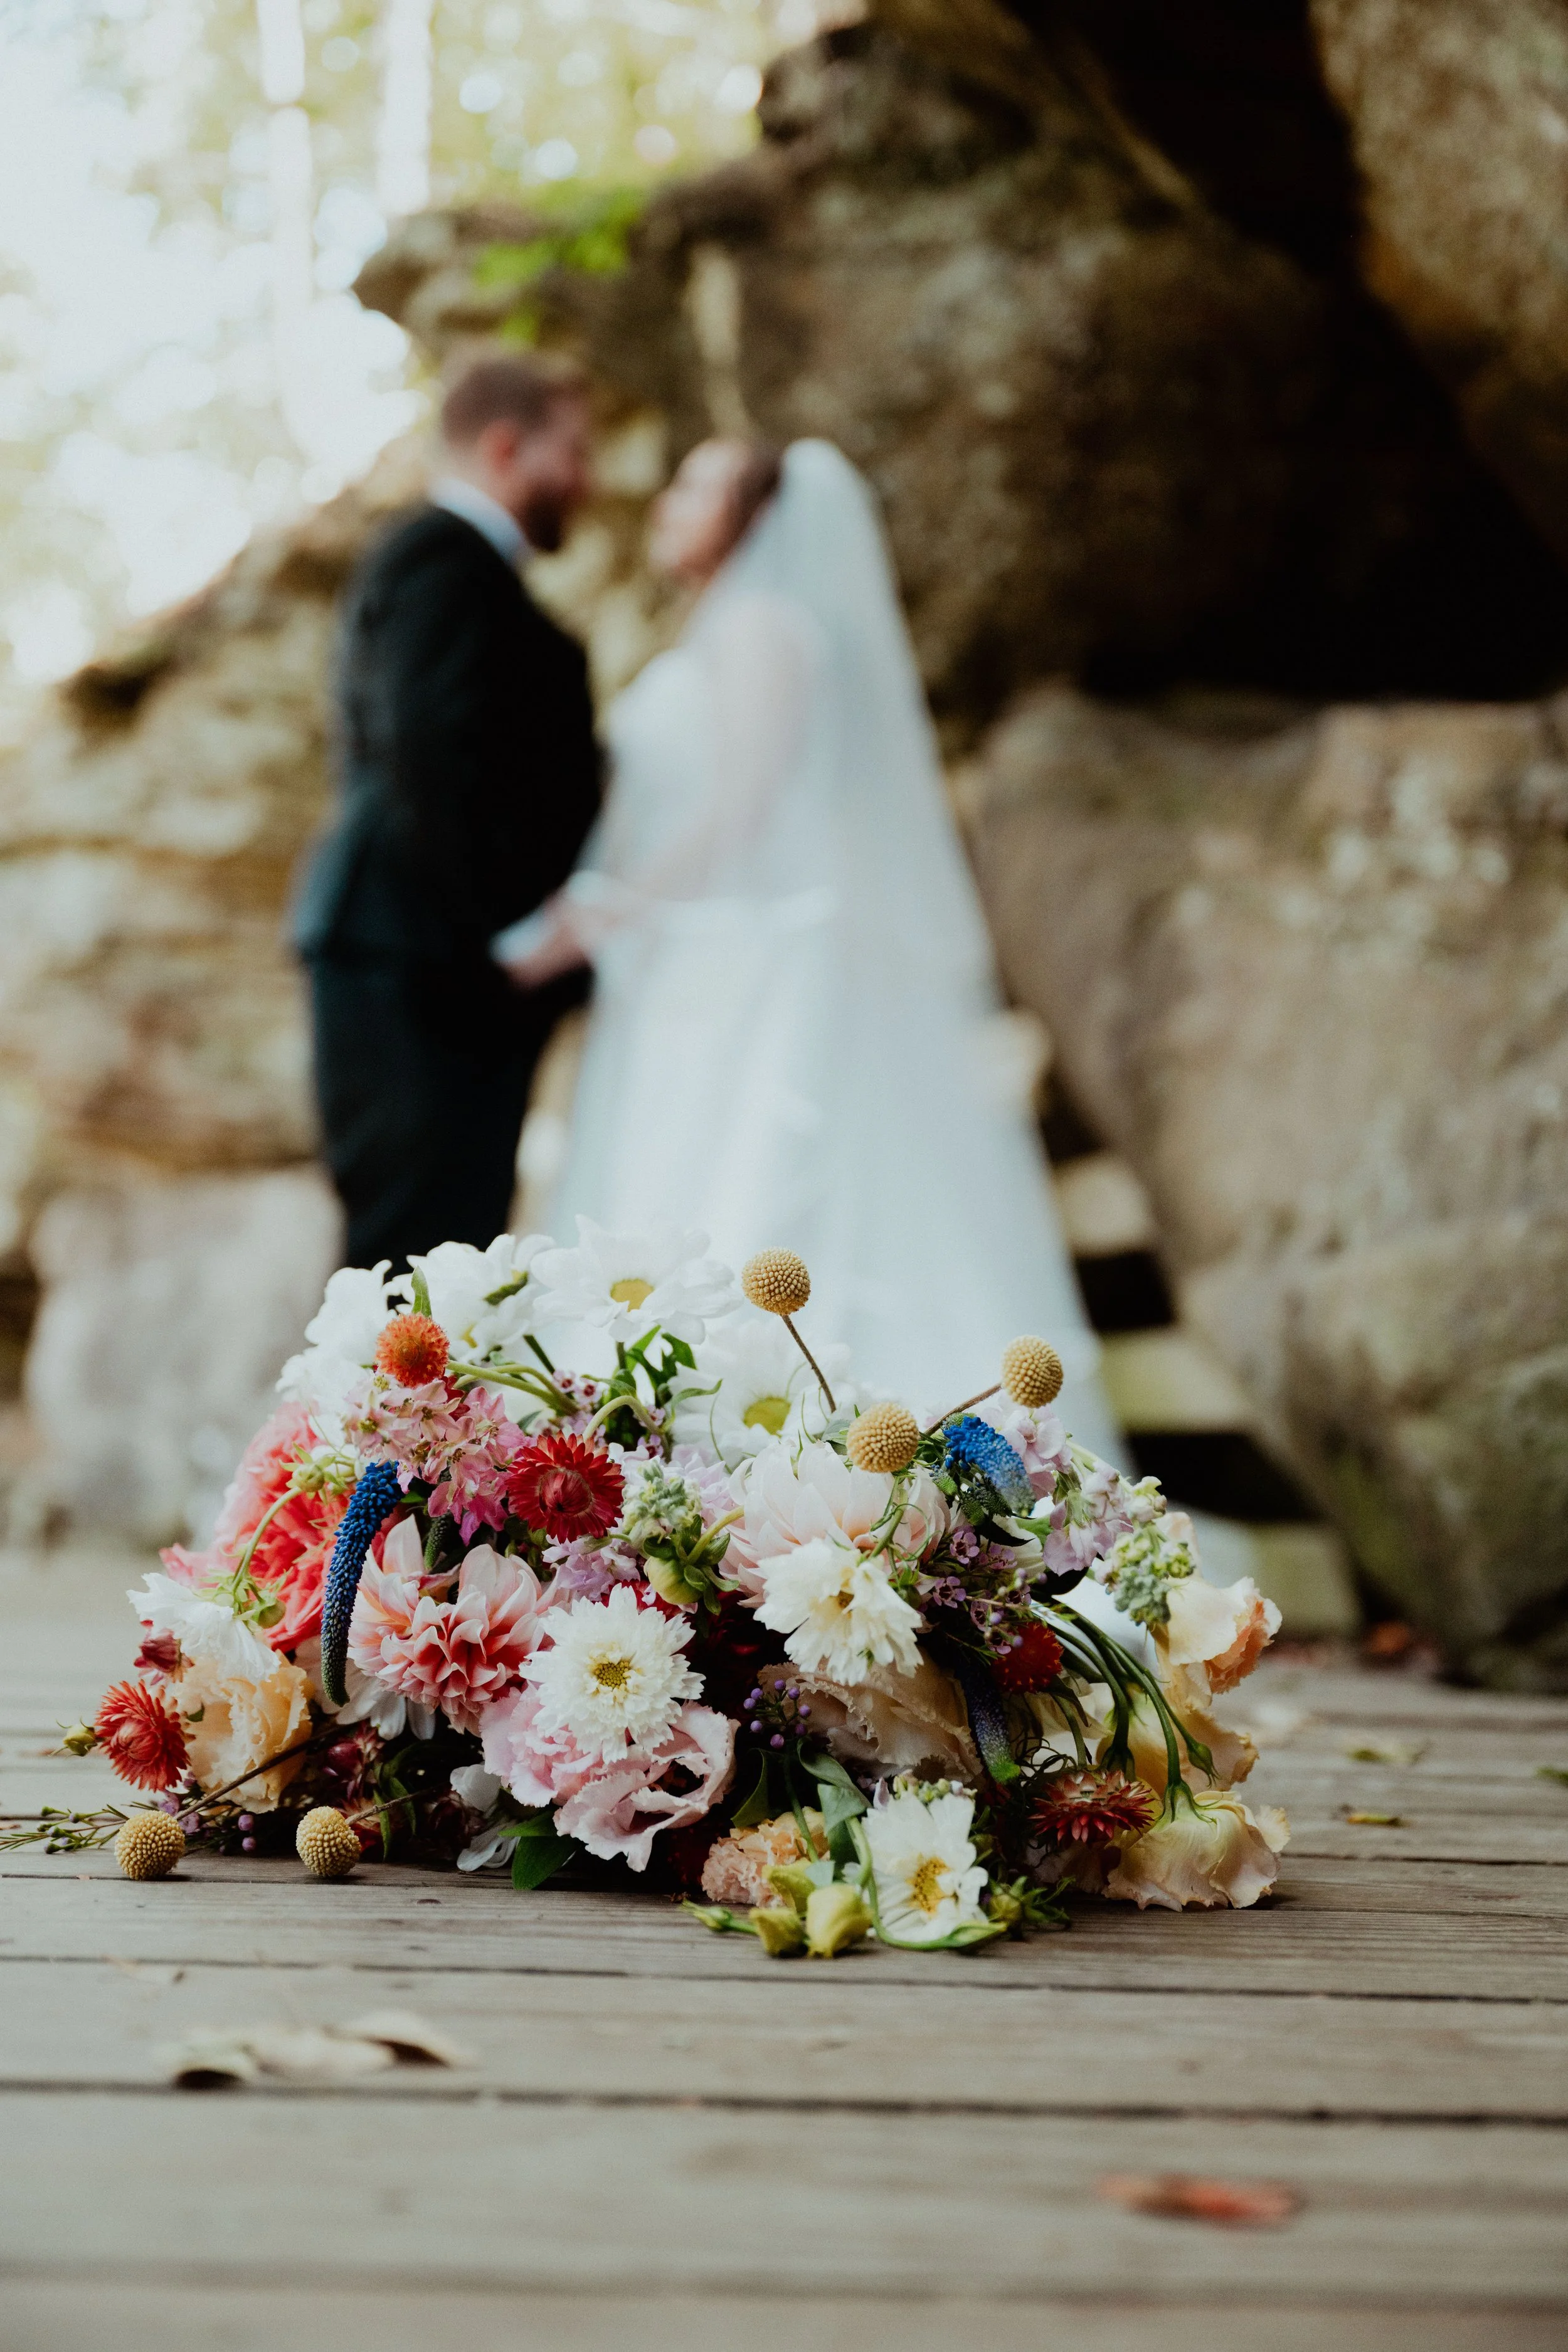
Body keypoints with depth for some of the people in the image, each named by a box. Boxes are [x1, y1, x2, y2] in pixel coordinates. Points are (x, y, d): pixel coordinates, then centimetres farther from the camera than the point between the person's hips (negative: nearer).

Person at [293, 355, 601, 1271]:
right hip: (421, 957, -10)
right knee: (423, 1240, -13)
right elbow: (434, 756, -19)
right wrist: (505, 930, -18)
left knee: (450, 1249, 6)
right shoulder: (445, 560, -6)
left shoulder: (447, 562, 26)